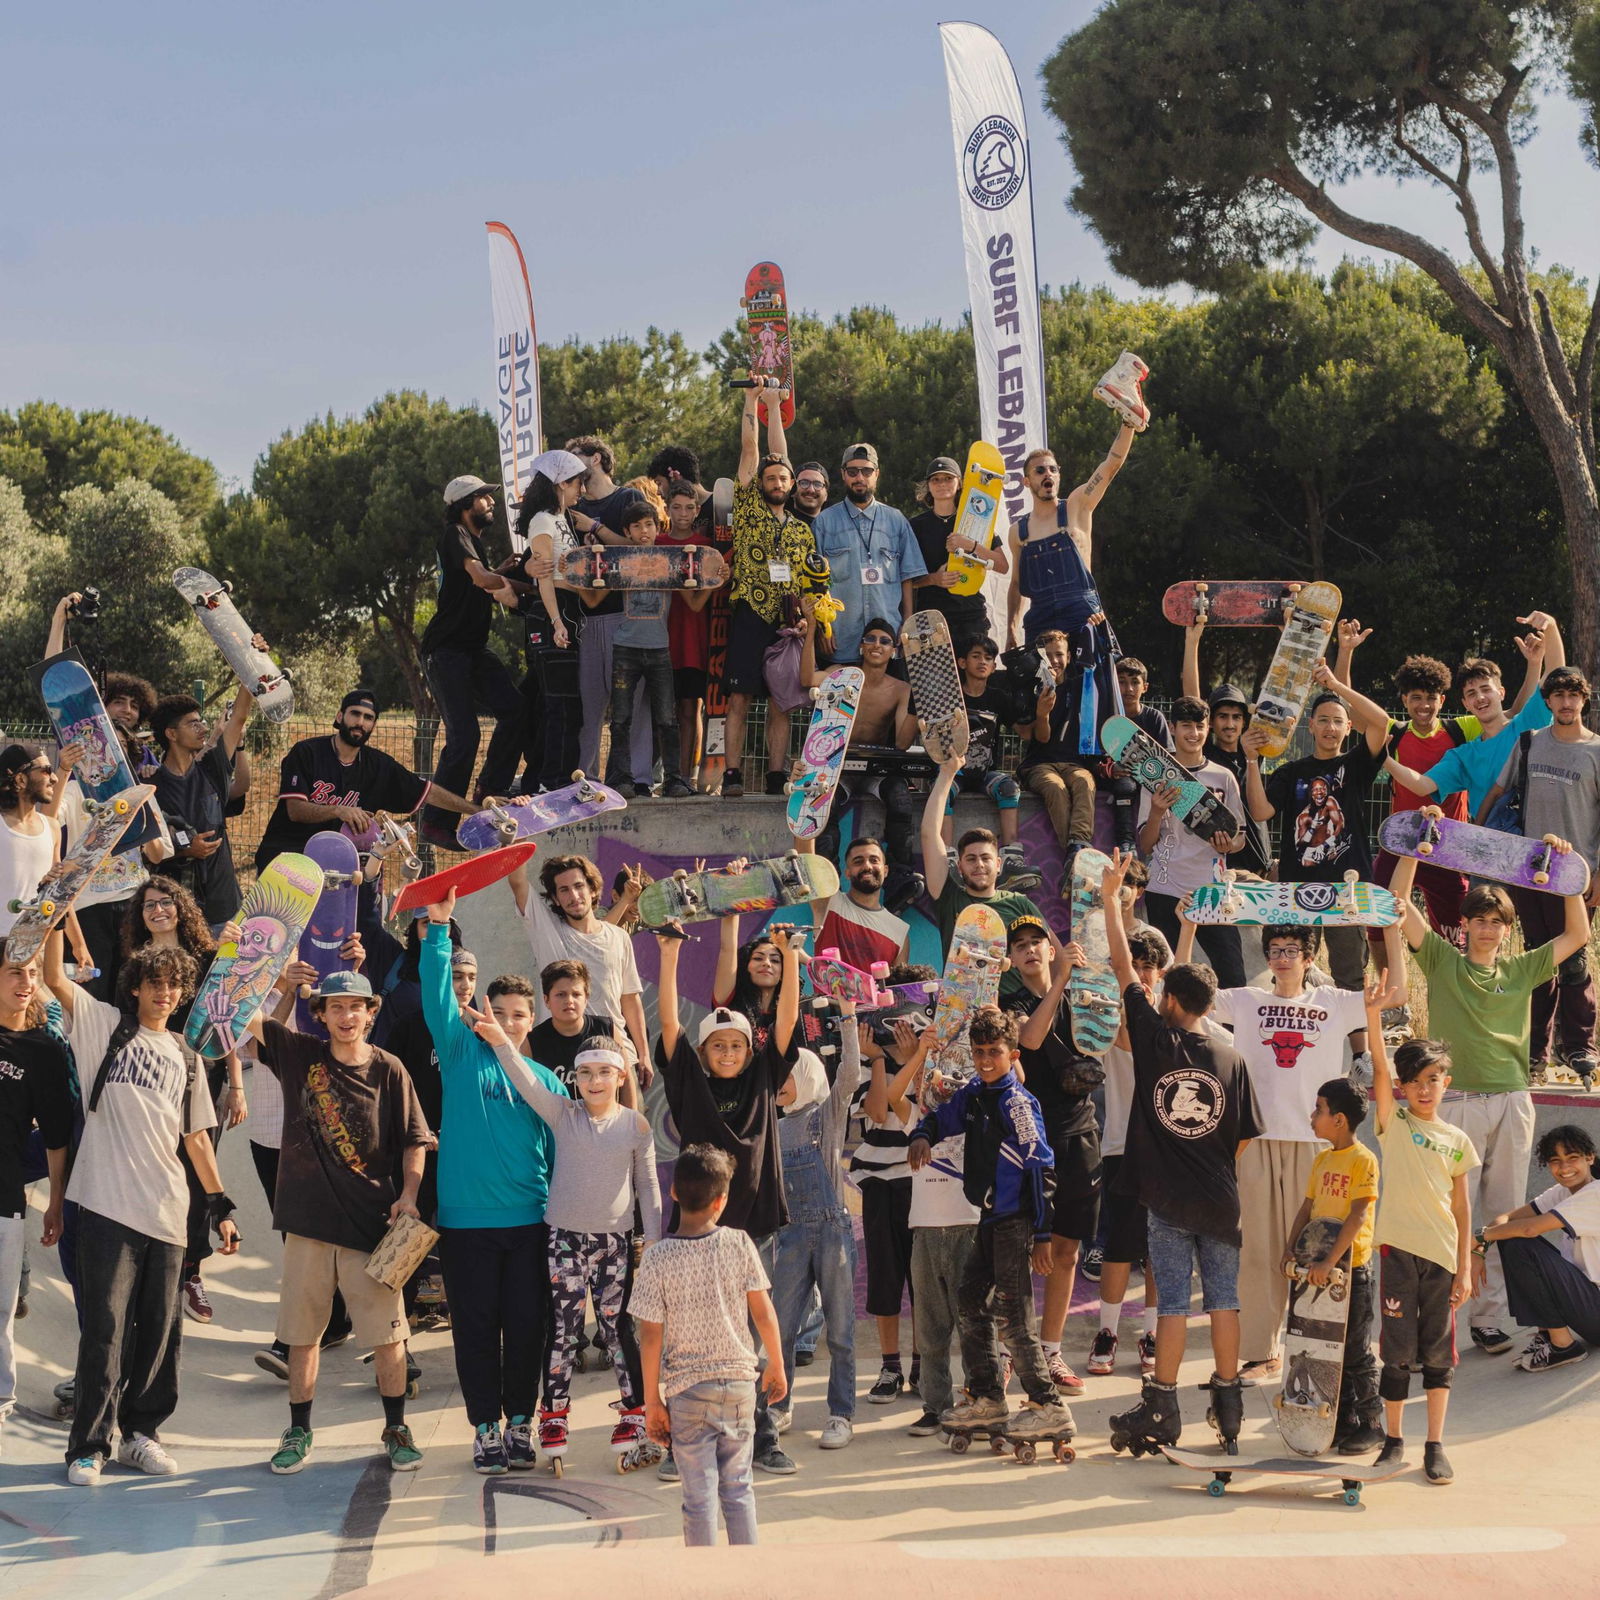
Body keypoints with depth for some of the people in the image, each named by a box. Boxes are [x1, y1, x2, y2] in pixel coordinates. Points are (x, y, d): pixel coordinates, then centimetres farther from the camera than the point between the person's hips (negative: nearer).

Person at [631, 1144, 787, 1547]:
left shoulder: (658, 1259, -11)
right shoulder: (740, 1244, -6)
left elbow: (651, 1336, -9)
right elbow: (763, 1314, -1)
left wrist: (652, 1400, -1)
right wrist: (776, 1367, 14)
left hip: (687, 1392, -2)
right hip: (739, 1384, 2)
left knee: (699, 1495, 4)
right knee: (738, 1488, 13)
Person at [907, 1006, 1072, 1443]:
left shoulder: (1017, 1101, -14)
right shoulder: (973, 1094, 9)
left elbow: (1039, 1167, -16)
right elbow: (942, 1117, 27)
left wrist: (1042, 1234, -17)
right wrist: (923, 1136, 1)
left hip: (1016, 1220, -9)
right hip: (990, 1218, 9)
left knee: (1011, 1313, -9)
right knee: (970, 1301, 14)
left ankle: (1048, 1406, -4)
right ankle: (985, 1397, 24)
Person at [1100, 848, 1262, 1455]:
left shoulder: (1155, 1041, -6)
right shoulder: (1233, 1061, 0)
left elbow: (1124, 970, 1)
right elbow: (1247, 1141, 2)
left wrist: (1110, 899, 6)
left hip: (1168, 1200, -2)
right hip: (1221, 1202, 2)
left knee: (1173, 1301, 1)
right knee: (1224, 1297, 8)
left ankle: (1161, 1408, 4)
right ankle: (1228, 1402, 12)